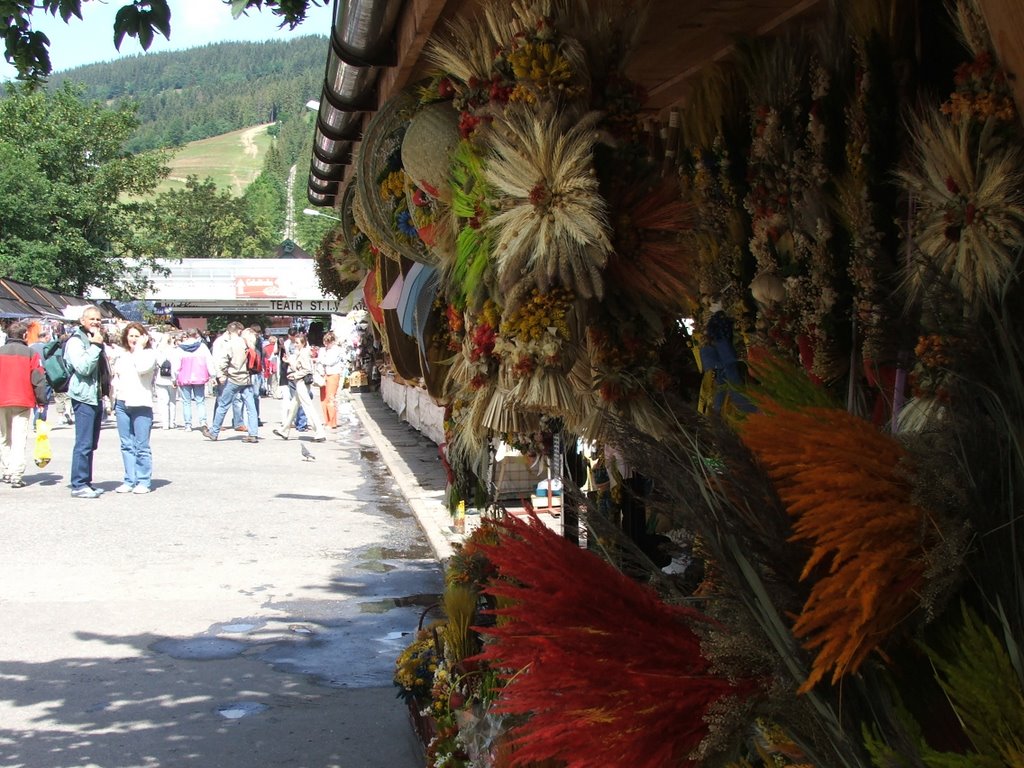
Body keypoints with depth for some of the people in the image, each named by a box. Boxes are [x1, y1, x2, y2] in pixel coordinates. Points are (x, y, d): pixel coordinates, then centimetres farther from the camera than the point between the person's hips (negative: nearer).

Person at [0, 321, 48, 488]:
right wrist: (41, 400, -1)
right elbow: (38, 379, -7)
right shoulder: (30, 353, -4)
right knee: (19, 440, -4)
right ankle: (16, 476, -11)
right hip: (22, 402, -3)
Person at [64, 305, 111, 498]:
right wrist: (96, 345, -20)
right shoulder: (76, 341, -9)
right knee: (84, 444, -11)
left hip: (96, 397, 9)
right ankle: (79, 485, -9)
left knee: (91, 444, 11)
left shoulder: (94, 341, 20)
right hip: (83, 397, -9)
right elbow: (83, 367, -22)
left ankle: (86, 482, 16)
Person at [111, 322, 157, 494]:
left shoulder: (149, 353, -1)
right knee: (127, 445, 8)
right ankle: (129, 480, 13)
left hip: (141, 405, -5)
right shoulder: (121, 354, 14)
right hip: (122, 404, 5)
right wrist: (114, 401, 16)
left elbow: (143, 368, -21)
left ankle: (144, 481, 2)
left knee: (142, 446, -3)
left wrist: (139, 347, -11)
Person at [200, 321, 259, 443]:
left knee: (223, 406, 7)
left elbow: (223, 360, -20)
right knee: (250, 407, 2)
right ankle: (253, 434, -3)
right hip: (246, 379, 4)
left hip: (232, 379, -4)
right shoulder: (245, 343, 5)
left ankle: (214, 432, 18)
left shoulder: (228, 344, -8)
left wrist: (220, 374, -16)